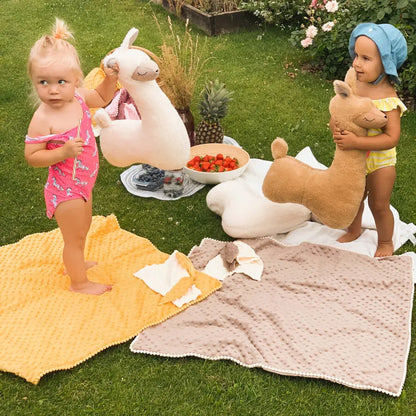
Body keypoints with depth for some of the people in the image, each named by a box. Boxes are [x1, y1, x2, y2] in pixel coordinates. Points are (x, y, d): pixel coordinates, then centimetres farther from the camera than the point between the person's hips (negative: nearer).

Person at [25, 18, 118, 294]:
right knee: (74, 237, 11)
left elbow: (102, 98, 10)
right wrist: (63, 152, -36)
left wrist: (111, 78, -7)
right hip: (65, 189, -8)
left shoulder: (78, 98, -9)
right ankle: (79, 283, 33)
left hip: (82, 183, 8)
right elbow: (31, 156, -24)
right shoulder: (43, 119, -29)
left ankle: (75, 263, 56)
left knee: (83, 228, 30)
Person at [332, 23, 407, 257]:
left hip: (379, 161, -5)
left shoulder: (387, 99, -29)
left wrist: (355, 142, -39)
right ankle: (354, 230, 52)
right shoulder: (353, 85, -11)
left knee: (379, 205, 12)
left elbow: (392, 138, -32)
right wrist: (336, 129, -22)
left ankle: (386, 243, 38)